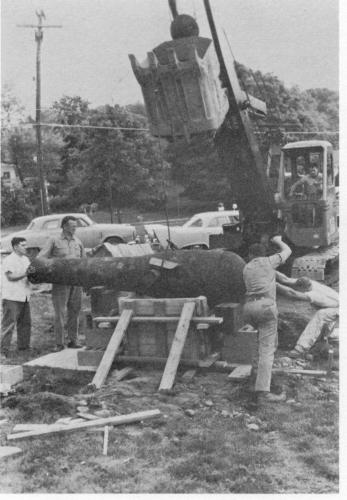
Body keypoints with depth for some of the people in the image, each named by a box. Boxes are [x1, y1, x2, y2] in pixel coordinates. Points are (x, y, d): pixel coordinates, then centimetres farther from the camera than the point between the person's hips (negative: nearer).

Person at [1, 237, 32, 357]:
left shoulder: (25, 259, 15)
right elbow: (11, 276, -17)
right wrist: (26, 274, -20)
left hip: (24, 297, 8)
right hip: (11, 297, -8)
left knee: (25, 323, 13)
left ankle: (23, 347, 25)